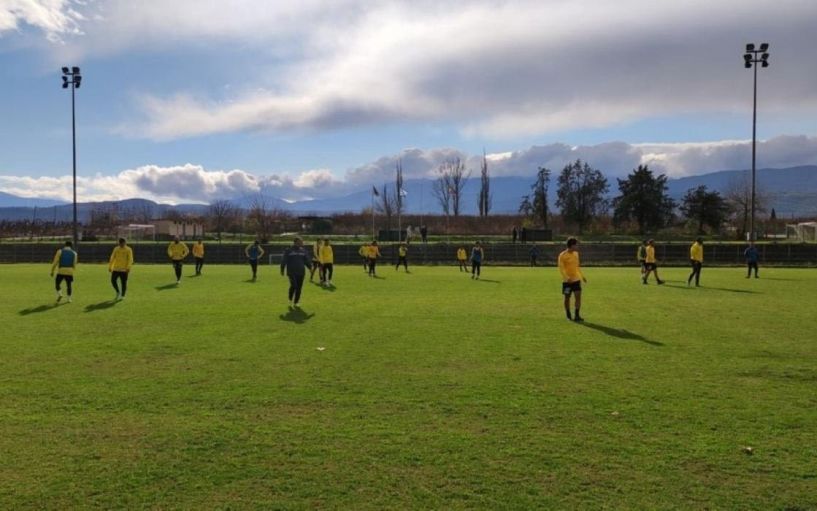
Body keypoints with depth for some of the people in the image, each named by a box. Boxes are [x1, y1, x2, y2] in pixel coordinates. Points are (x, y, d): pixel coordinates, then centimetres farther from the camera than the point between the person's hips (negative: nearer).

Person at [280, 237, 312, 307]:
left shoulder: (303, 251, 12)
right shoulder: (288, 251, 1)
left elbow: (307, 260, 14)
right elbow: (284, 261, 1)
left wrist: (310, 267, 2)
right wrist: (282, 269, -1)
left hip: (301, 272, 4)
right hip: (292, 272, -4)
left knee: (299, 288, 1)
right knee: (293, 285, -18)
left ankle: (296, 302, 13)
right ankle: (290, 300, 7)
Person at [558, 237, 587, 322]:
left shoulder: (576, 253, 9)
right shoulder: (562, 255, -12)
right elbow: (561, 268, -17)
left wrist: (582, 276, 22)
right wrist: (567, 277, -30)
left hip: (576, 279, 5)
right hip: (567, 281, -5)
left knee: (578, 296, -7)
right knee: (567, 298, 7)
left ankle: (577, 316, -5)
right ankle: (568, 315, 24)